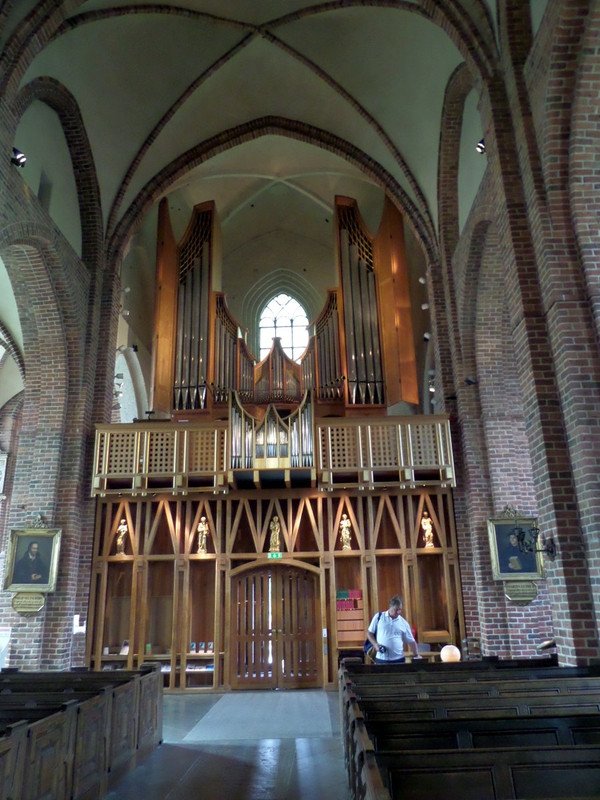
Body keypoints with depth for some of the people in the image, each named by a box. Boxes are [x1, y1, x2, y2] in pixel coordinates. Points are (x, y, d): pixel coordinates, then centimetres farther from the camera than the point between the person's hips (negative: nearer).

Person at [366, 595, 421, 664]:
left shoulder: (403, 623, 6)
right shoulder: (378, 617, 1)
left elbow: (411, 641, 11)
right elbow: (369, 633, 6)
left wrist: (416, 655, 2)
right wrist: (375, 644, -8)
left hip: (398, 659, 2)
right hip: (381, 659, -2)